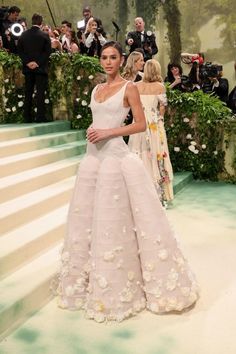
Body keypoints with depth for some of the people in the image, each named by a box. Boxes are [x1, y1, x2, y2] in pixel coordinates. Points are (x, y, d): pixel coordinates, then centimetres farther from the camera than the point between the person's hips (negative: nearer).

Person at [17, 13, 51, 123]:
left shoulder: (24, 35, 5)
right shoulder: (44, 35, -5)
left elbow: (20, 50, 3)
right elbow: (47, 52, -10)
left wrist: (27, 62, -2)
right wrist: (38, 63, -9)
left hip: (28, 68, 3)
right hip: (40, 68, -3)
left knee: (28, 93, 8)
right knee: (40, 93, -3)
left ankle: (27, 117, 8)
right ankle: (40, 117, -6)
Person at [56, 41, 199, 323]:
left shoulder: (129, 88, -3)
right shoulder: (97, 90, 16)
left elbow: (141, 124, -7)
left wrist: (108, 132, -15)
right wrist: (91, 132, 1)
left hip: (115, 156, -7)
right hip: (93, 156, 7)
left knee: (113, 218, -3)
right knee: (87, 215, 8)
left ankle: (116, 287, 12)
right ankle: (92, 280, 24)